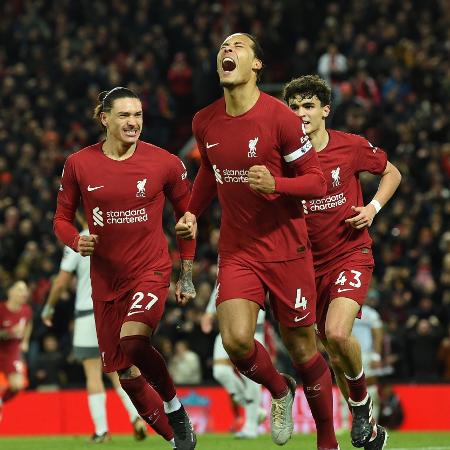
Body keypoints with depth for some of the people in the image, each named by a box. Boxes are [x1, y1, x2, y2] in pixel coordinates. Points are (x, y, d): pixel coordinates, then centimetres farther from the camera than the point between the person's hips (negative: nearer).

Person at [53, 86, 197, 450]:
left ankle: (175, 408, -7)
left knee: (132, 341, -31)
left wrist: (187, 276, 6)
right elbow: (62, 218, 9)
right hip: (105, 279, 4)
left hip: (151, 270, -3)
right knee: (124, 372, 6)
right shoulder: (79, 164, -2)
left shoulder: (165, 163, -5)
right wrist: (76, 241, -13)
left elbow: (187, 214, 7)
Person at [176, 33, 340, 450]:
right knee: (236, 340, -17)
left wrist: (275, 184, -26)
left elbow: (316, 181, -9)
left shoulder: (280, 118, -13)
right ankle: (279, 390, 15)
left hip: (286, 247, -3)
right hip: (237, 251, 3)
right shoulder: (204, 123, 2)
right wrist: (191, 213, 12)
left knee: (301, 348, 3)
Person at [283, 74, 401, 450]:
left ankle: (361, 401, 1)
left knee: (337, 334, -27)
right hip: (311, 262, 3)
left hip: (351, 255, -3)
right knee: (331, 349, 9)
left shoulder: (352, 147, -6)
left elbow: (392, 173, 11)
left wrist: (373, 208, -5)